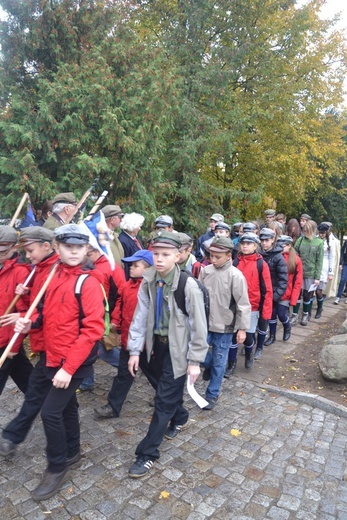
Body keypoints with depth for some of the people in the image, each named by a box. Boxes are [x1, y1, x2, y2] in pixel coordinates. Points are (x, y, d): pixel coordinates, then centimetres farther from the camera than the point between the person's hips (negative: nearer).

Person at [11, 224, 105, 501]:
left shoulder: (89, 282, -18)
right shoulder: (56, 275, 5)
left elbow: (93, 329, -23)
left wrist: (68, 367, -24)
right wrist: (31, 322, -7)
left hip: (74, 361, -7)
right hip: (54, 357, 7)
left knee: (50, 411, -3)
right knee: (66, 404, 22)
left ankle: (57, 468, 20)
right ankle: (71, 450, 43)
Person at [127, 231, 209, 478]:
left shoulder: (189, 286, -22)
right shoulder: (148, 283, -6)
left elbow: (199, 326, -16)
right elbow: (140, 317, 0)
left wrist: (195, 360, -13)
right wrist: (135, 350, 0)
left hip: (178, 349, -5)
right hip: (157, 344, 6)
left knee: (164, 400, 1)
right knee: (169, 391, 23)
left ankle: (148, 453, 16)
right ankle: (180, 418, 53)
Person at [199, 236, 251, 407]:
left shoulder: (235, 275, -14)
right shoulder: (205, 271, -3)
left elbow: (243, 304, -10)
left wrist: (242, 328, -10)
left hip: (224, 326, -3)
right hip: (205, 322, 3)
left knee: (219, 363, 8)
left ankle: (212, 394, 27)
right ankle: (209, 364, 32)